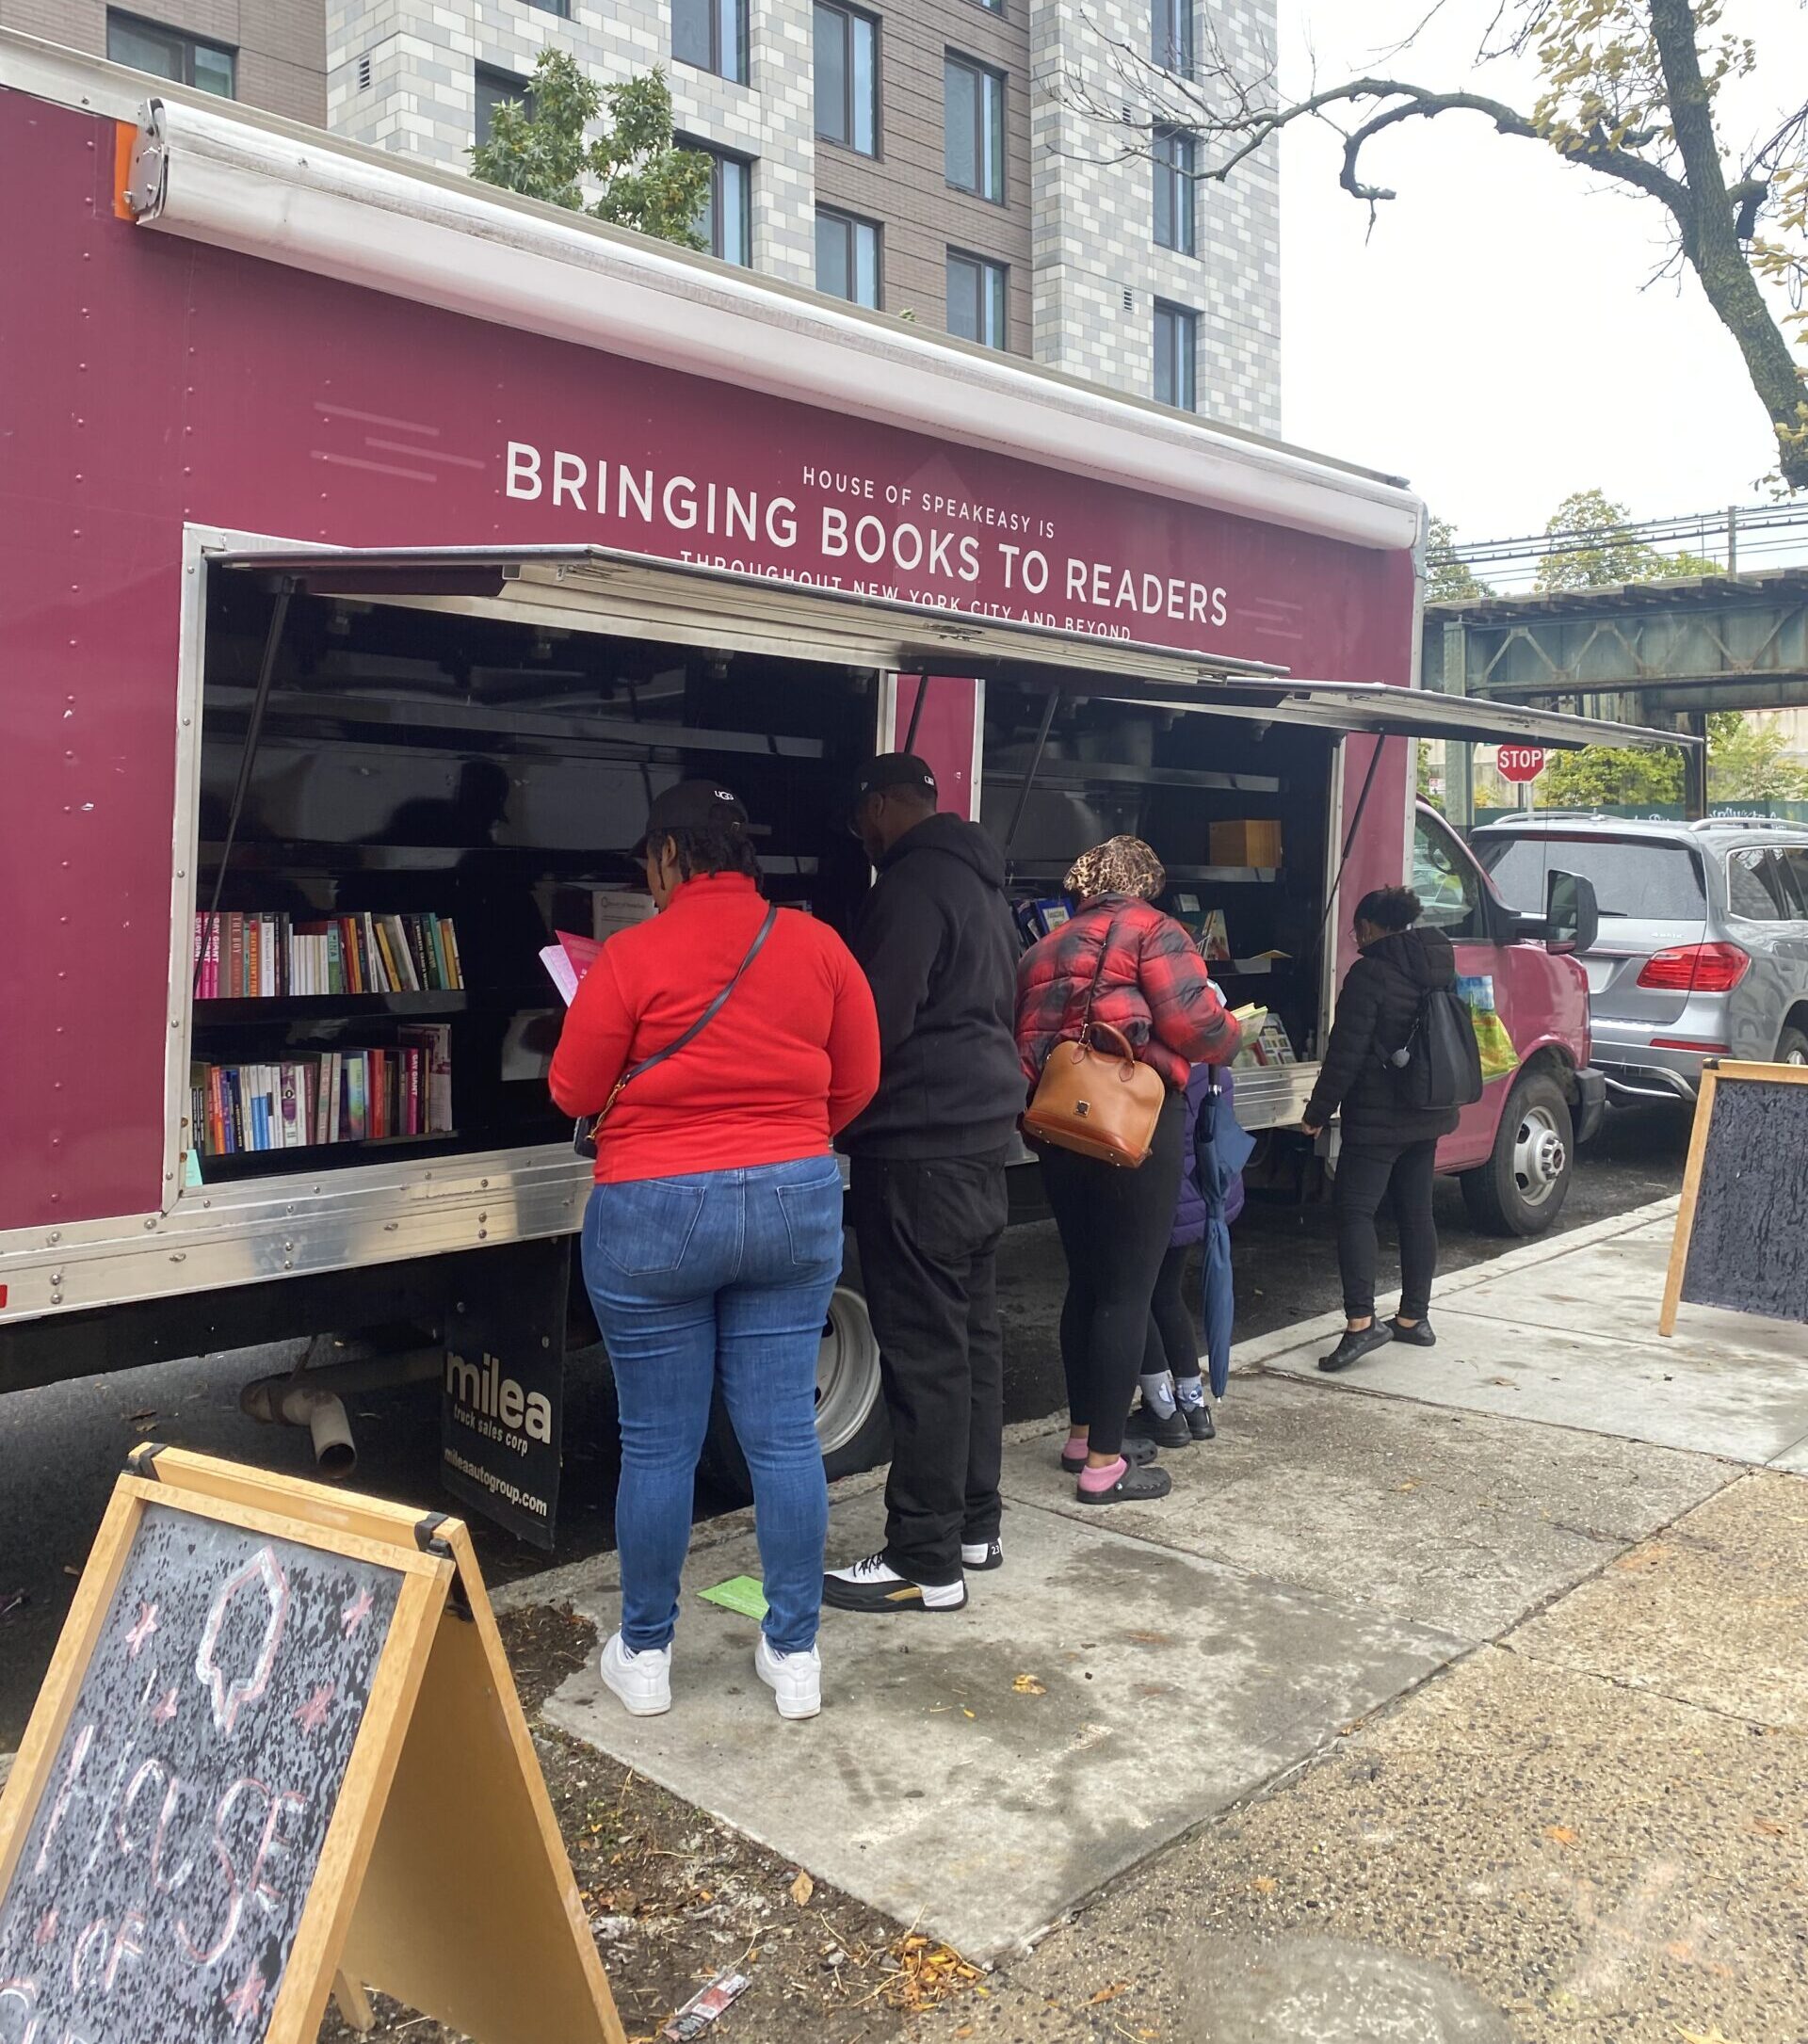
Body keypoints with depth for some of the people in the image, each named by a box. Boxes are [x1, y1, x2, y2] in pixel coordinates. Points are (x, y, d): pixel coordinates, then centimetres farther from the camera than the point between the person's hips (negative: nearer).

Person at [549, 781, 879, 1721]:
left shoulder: (631, 956, -10)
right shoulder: (817, 944, 0)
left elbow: (573, 1094, -3)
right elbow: (857, 1082, 7)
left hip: (655, 1217, -3)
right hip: (795, 1207, 4)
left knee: (658, 1444, 8)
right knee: (784, 1433, 10)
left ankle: (645, 1654, 24)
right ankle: (794, 1654, 21)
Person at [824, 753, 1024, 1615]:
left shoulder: (913, 884, -14)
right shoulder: (981, 881, 18)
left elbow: (877, 1023, -18)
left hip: (920, 1147, -10)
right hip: (981, 1132, 10)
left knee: (924, 1351, -5)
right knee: (972, 1333, 14)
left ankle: (925, 1561, 2)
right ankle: (973, 1525, 25)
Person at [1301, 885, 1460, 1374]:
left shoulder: (1370, 974, -15)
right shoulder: (1439, 969, 10)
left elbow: (1345, 1053, -17)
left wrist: (1318, 1112, -10)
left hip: (1377, 1117, -8)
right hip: (1428, 1114, 8)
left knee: (1355, 1211, -7)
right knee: (1416, 1211, 13)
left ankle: (1361, 1321, -16)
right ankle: (1414, 1317, 19)